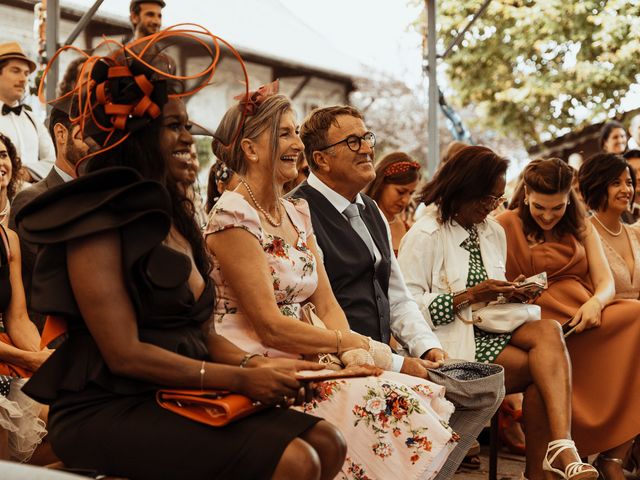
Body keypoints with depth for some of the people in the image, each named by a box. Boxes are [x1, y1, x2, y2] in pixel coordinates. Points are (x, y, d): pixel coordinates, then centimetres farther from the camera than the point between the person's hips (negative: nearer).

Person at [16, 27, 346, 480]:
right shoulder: (98, 221, -11)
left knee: (327, 442, -7)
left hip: (178, 398, 8)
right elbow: (124, 353, -17)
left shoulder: (173, 217, 16)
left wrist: (257, 365, -7)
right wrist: (241, 380, -18)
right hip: (106, 412, -8)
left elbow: (201, 333, 13)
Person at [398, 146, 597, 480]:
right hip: (453, 340, -6)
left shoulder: (494, 232, 17)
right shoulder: (424, 236, -7)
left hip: (490, 328, 7)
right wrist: (469, 296, -20)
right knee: (547, 365, -24)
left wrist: (512, 296, 0)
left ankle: (560, 450, -36)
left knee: (548, 331, -26)